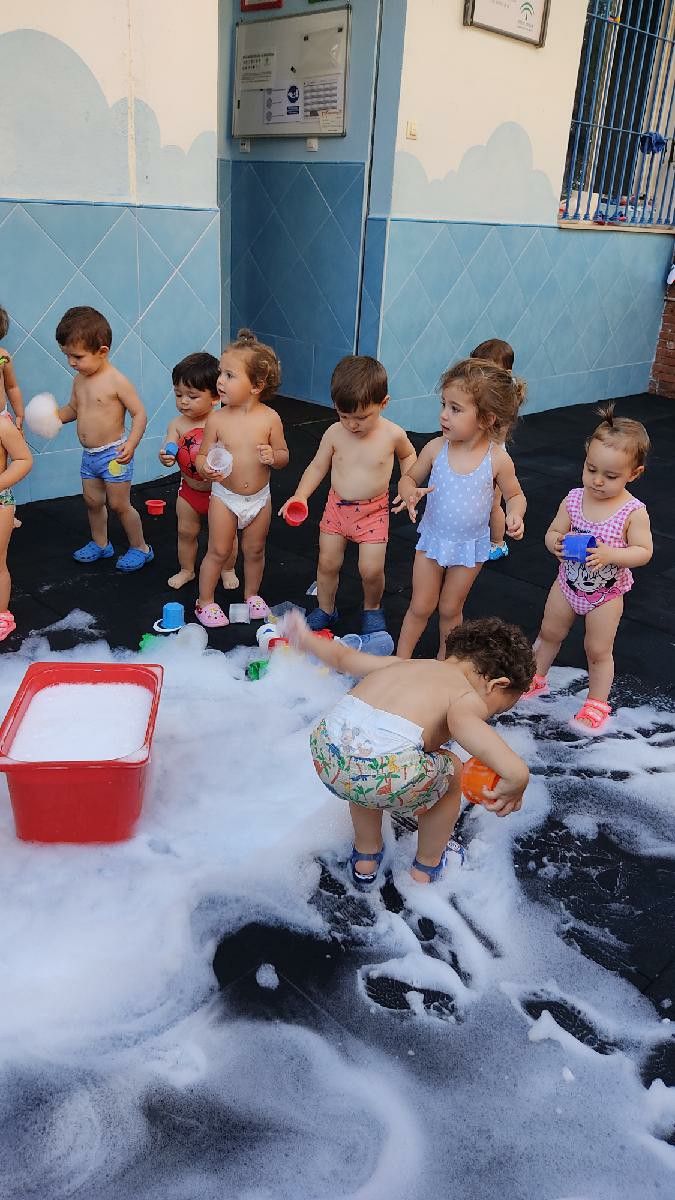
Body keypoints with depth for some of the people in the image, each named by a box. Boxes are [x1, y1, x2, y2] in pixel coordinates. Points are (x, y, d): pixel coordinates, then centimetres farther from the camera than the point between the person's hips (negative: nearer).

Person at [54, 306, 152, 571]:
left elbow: (139, 414, -18)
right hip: (89, 455, 7)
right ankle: (100, 544, 36)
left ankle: (140, 548, 18)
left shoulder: (117, 381, -18)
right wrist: (55, 416, -2)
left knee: (119, 505, 2)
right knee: (92, 501, 17)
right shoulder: (79, 380, 4)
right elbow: (73, 408, 19)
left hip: (113, 454, -7)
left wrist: (131, 444, -30)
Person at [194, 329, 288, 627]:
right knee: (218, 551, 7)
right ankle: (205, 601, 24)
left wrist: (273, 456, -24)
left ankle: (252, 594, 39)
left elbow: (284, 455, -1)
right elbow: (202, 455, -4)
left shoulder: (270, 418, -11)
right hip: (224, 496, -1)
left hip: (259, 498, 1)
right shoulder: (217, 419, -12)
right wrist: (207, 469, -26)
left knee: (255, 550, 17)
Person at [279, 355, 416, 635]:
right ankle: (325, 610, 32)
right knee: (327, 562, 9)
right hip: (337, 506, 2)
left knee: (371, 569, -5)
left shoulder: (393, 434, -14)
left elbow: (408, 455, 9)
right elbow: (318, 466, 0)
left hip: (373, 511, -2)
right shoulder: (334, 433, -12)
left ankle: (372, 608, 26)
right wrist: (300, 496, -12)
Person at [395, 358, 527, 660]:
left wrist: (515, 515, -23)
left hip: (470, 546, -1)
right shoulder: (436, 448, -15)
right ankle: (401, 660, 29)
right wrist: (410, 493, -23)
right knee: (420, 607, 11)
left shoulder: (497, 459, -18)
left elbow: (515, 494, -2)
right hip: (432, 540, 1)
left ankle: (444, 661, 39)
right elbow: (409, 478, 0)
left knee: (450, 610, 17)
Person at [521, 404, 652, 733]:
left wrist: (609, 554, -36)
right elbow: (552, 532, -4)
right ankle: (535, 679, 46)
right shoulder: (574, 499, -12)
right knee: (549, 633, 22)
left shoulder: (633, 512, -22)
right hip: (568, 583, 4)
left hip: (606, 593, -4)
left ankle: (597, 703, 31)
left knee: (598, 650, 11)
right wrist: (556, 543, -28)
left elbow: (643, 552, -20)